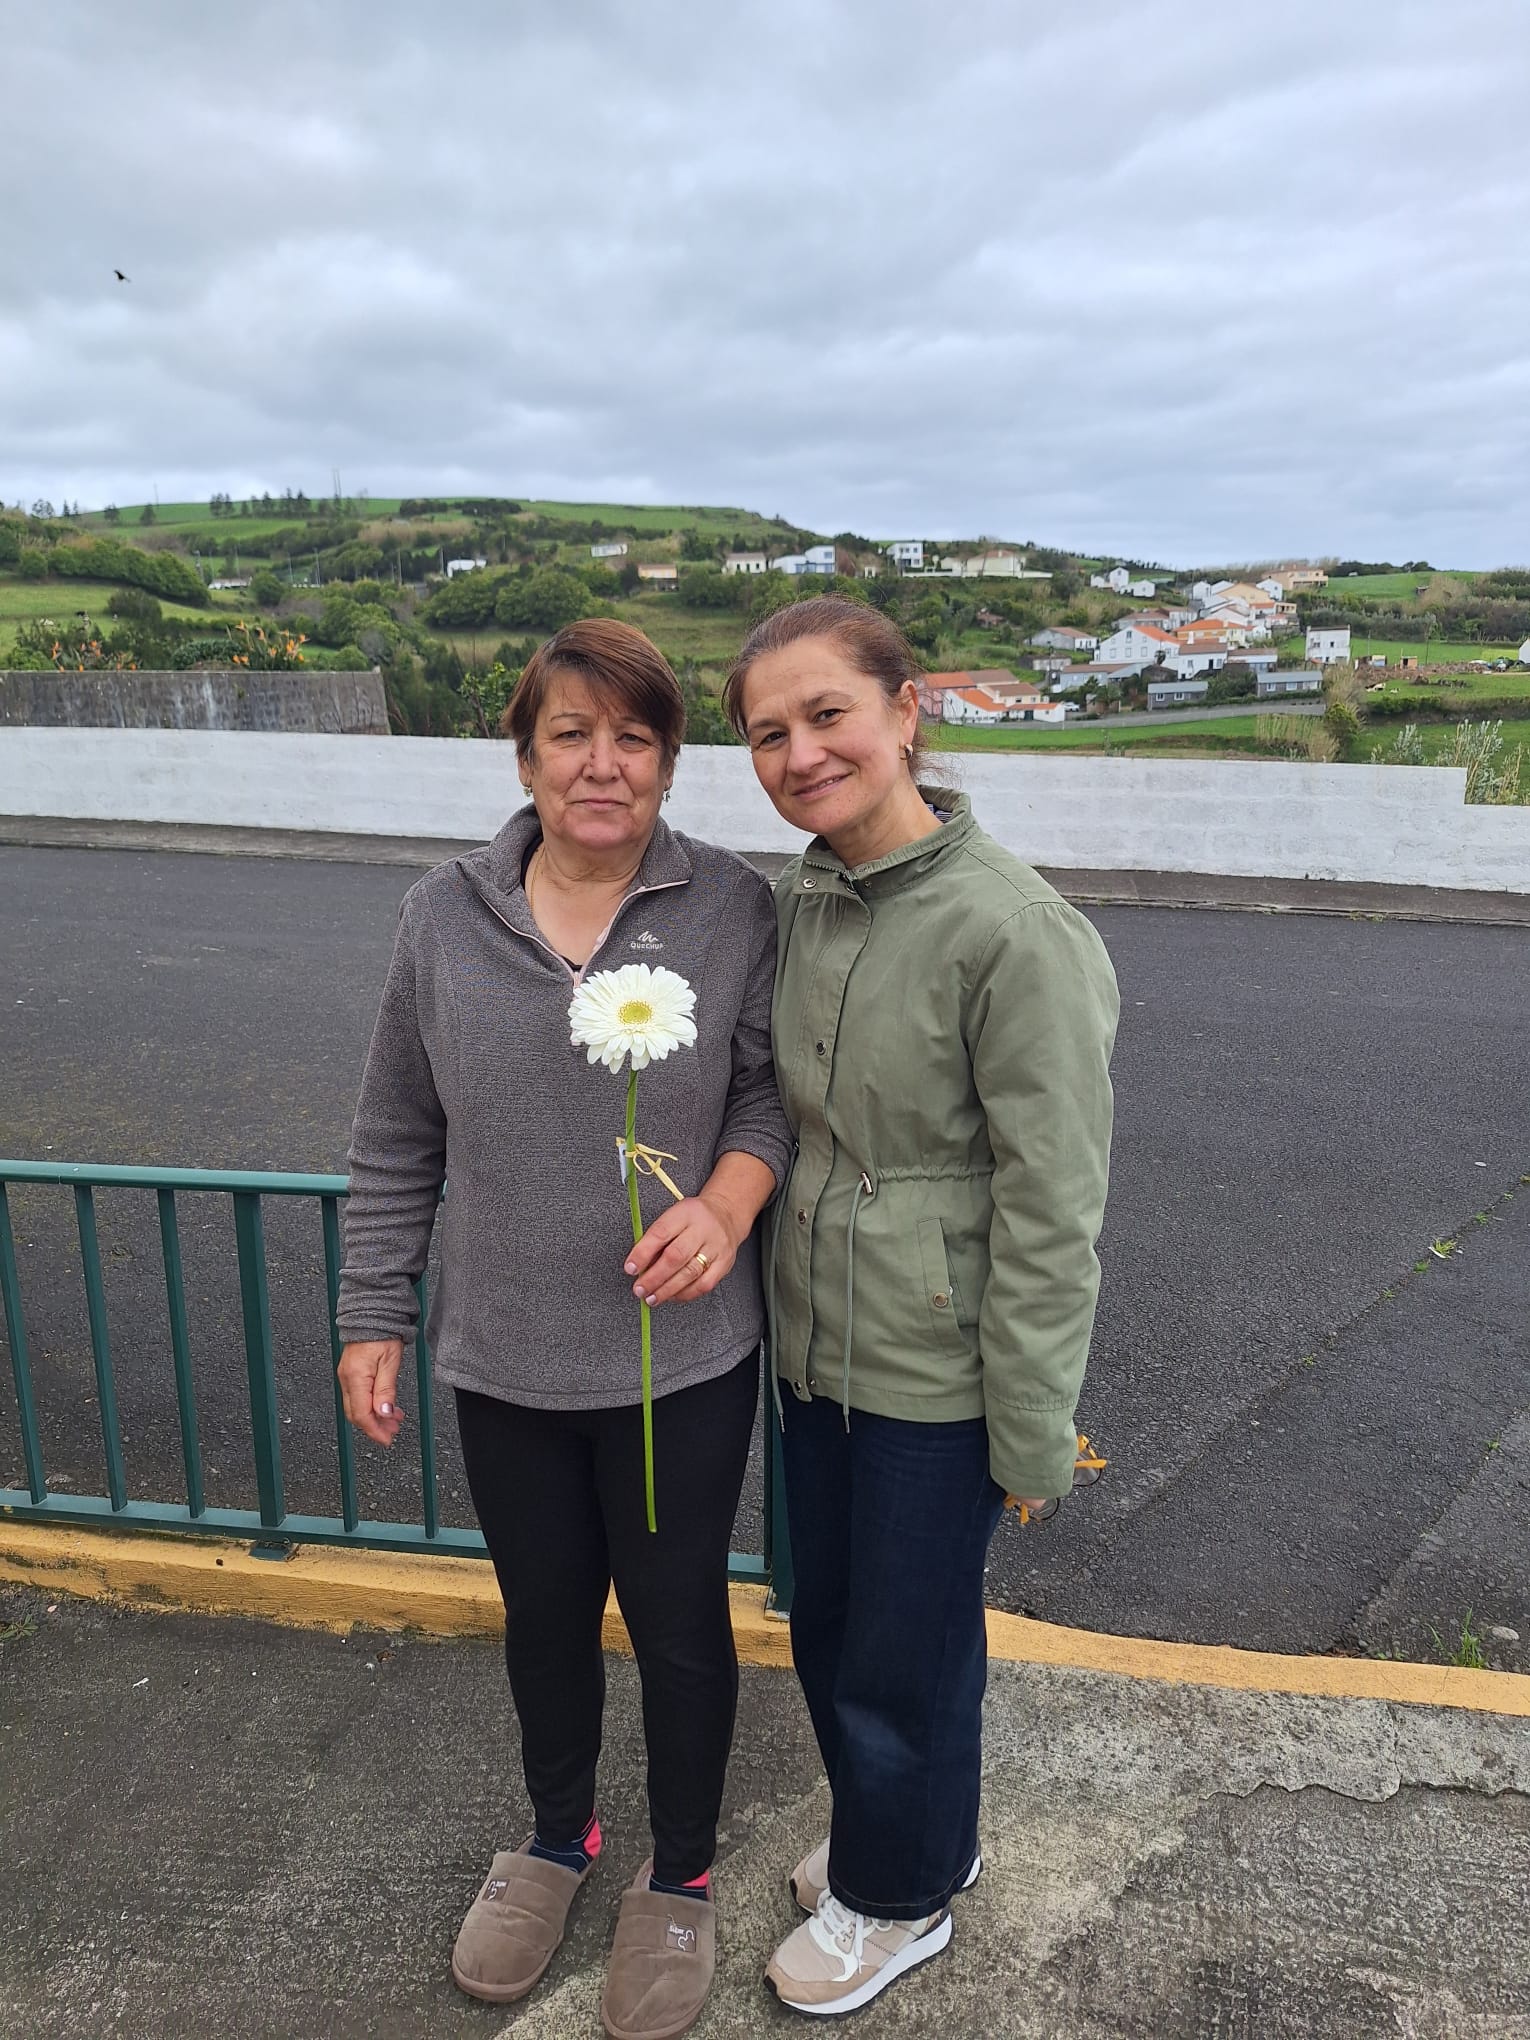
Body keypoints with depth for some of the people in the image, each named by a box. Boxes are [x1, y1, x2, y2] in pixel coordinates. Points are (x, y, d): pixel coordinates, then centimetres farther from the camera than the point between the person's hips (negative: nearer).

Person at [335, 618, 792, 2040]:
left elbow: (771, 1088, -2)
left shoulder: (732, 910, -10)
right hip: (504, 1360, 2)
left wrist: (728, 1199, -22)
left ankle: (679, 1878, 43)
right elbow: (396, 1144, 3)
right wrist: (373, 1317, 6)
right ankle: (558, 1834, 51)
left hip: (680, 1358, -2)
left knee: (677, 1617, 15)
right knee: (543, 1609, 22)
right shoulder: (443, 919, -4)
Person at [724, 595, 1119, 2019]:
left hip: (934, 1370, -7)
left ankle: (901, 1898, 44)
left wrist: (1033, 1431, -14)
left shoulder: (1013, 930, -23)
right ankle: (909, 1838, 53)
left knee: (903, 1656, 14)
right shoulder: (796, 903, 0)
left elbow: (1051, 1206, -19)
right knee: (826, 1625, 24)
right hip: (813, 1347, 7)